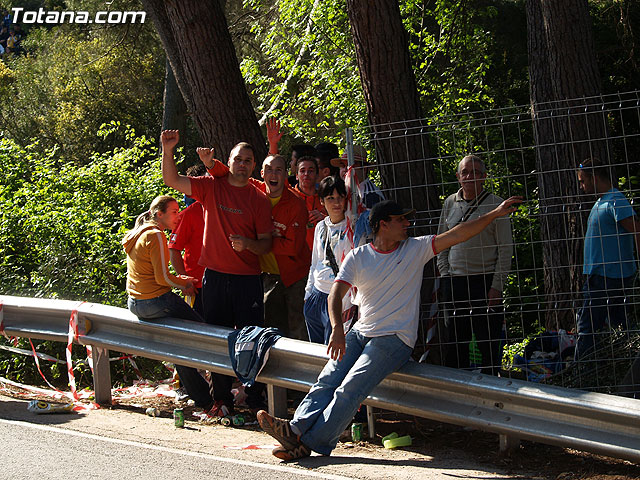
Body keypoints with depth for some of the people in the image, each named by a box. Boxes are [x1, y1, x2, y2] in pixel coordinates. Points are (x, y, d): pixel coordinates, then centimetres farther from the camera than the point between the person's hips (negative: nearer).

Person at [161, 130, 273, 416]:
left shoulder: (259, 200, 3)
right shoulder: (211, 187, 5)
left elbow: (266, 244, 2)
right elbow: (172, 180, -2)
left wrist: (248, 243, -19)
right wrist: (168, 151, -17)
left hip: (248, 279, -1)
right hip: (215, 277, 1)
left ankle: (256, 399, 8)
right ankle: (222, 400, 14)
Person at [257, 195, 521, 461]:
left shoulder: (416, 249, 4)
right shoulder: (358, 257, 6)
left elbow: (458, 234, 0)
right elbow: (336, 294, -4)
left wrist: (495, 213, -6)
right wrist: (337, 329, -22)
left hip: (395, 338, -3)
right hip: (360, 332, 3)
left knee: (350, 389, -20)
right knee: (328, 380, -18)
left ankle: (311, 442, -28)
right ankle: (297, 429, -30)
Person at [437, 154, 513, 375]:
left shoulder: (495, 204, -3)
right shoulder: (450, 203, 10)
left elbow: (505, 249, -4)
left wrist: (497, 286, -10)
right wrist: (444, 273, 6)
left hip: (485, 281, -4)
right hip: (454, 282, 4)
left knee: (489, 344, -3)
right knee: (455, 344, 8)